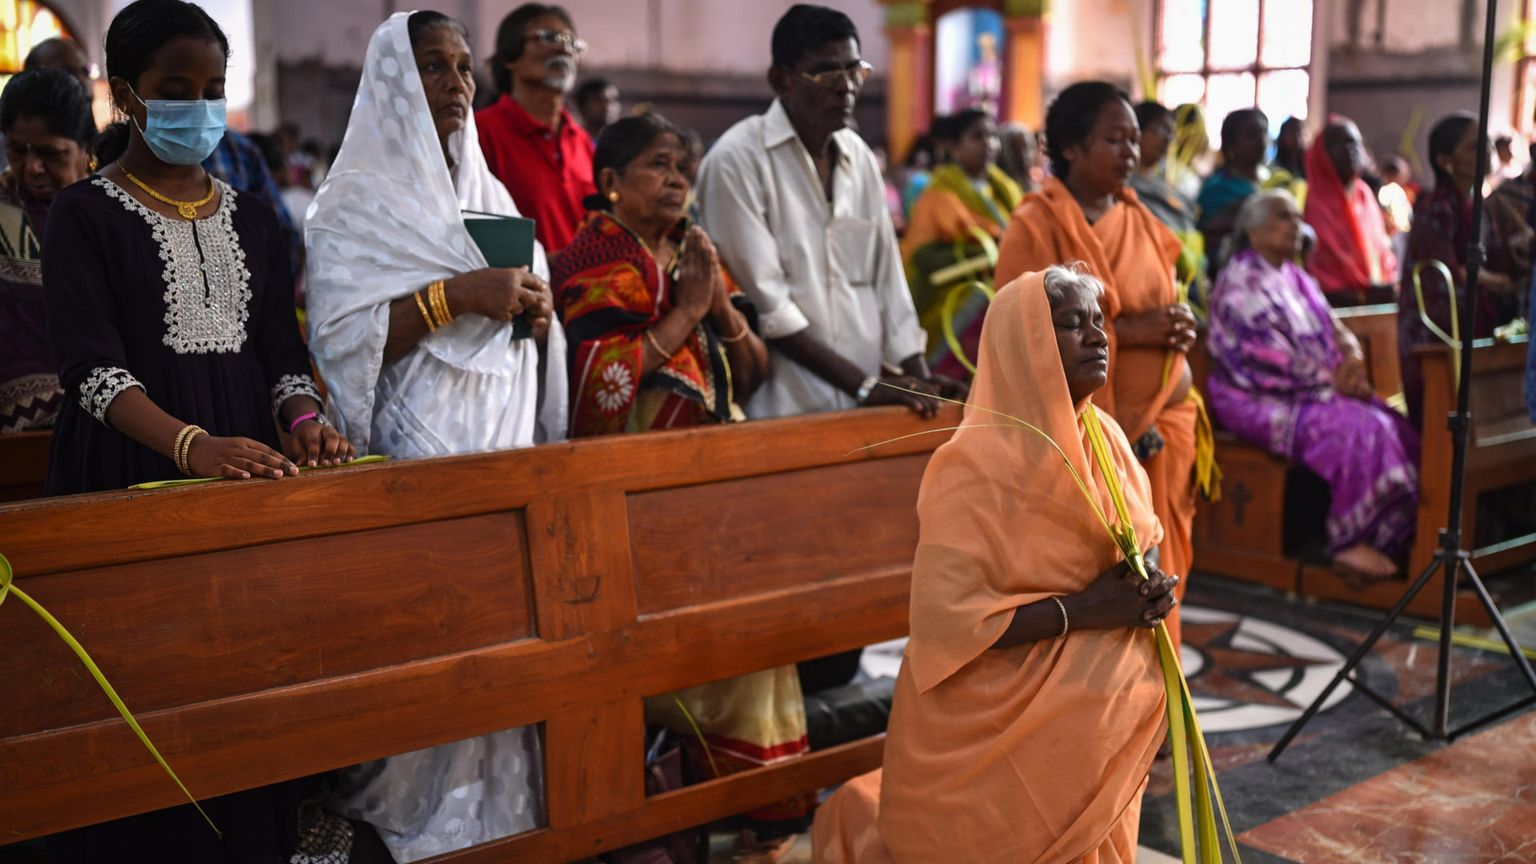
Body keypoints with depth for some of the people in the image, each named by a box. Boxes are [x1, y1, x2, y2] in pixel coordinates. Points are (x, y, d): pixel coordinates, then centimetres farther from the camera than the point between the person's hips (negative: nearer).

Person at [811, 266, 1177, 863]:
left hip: (1097, 711, 8)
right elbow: (947, 617, -27)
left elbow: (1146, 546, 15)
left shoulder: (1105, 438, 2)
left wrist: (1153, 588, -8)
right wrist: (1082, 609, -26)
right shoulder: (977, 465, -21)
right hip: (999, 718, -8)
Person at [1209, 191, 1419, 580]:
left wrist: (1351, 362, -7)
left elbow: (1336, 330, 16)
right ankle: (1350, 541, -22)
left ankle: (1386, 534, -11)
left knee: (1397, 428, -11)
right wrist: (1331, 380, -16)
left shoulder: (1297, 278, 19)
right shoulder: (1242, 282, -10)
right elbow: (1265, 357, -19)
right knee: (1359, 428, -28)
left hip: (1316, 390, 9)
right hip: (1260, 401, -9)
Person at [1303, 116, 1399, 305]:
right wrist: (1362, 296, -14)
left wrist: (1392, 286, 3)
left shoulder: (1365, 194, 15)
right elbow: (1313, 263, -9)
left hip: (1380, 297, 6)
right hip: (1339, 305, -6)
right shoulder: (1314, 201, -5)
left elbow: (1382, 248, 20)